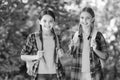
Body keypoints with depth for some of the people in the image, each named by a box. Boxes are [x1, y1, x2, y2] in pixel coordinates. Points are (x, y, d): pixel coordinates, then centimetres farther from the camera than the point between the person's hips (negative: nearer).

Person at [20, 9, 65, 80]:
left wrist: (59, 55, -2)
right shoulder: (33, 37, -5)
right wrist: (36, 57, -18)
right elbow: (23, 56, -2)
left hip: (55, 74, 4)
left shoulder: (56, 38, 6)